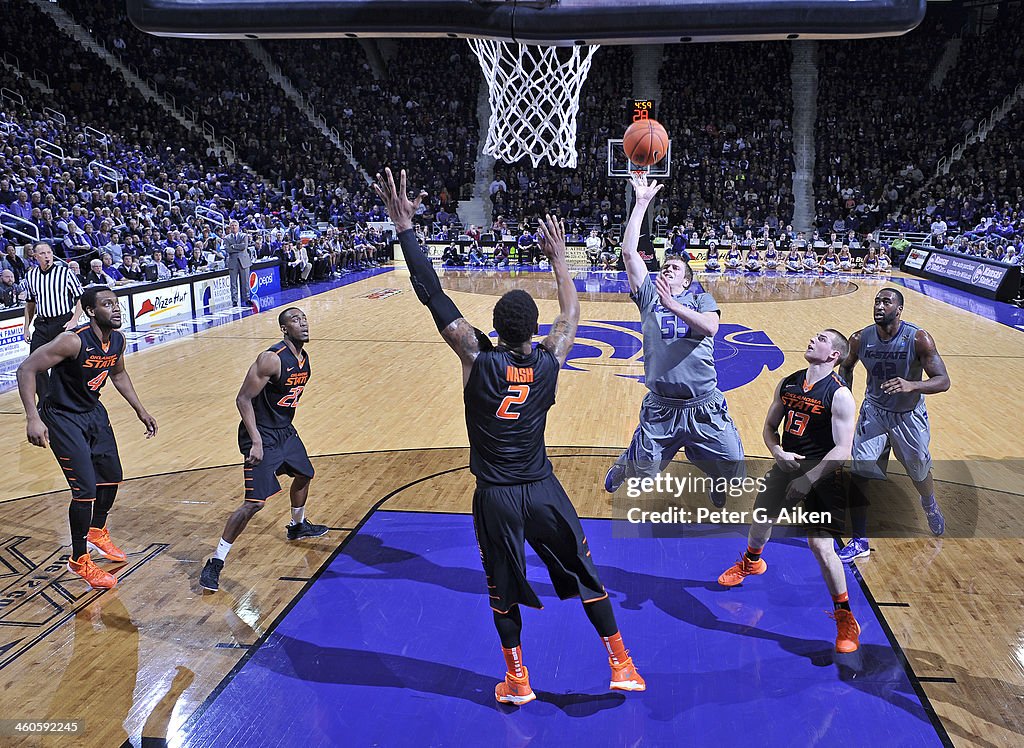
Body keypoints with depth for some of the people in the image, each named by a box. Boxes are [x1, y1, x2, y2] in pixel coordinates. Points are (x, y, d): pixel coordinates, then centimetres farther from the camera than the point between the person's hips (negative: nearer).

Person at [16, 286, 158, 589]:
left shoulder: (117, 340, -5)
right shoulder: (73, 341, -28)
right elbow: (26, 369, -26)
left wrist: (140, 410, 16)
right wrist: (33, 418, -32)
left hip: (93, 411, 8)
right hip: (63, 418, -8)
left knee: (112, 477, 16)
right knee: (86, 489, -11)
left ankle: (97, 533, 43)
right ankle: (79, 560, 8)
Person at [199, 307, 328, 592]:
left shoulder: (304, 358, 4)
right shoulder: (271, 359, -23)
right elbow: (243, 399, -22)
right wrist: (256, 440, -28)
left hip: (285, 431, 9)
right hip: (262, 436, -9)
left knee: (303, 475, 28)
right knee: (255, 502, -14)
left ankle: (297, 526, 55)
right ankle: (216, 562, -4)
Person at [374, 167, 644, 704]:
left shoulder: (477, 358, -13)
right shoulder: (549, 361, -7)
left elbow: (433, 297, -14)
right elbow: (572, 312, 13)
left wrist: (404, 227, -12)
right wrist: (559, 257, 23)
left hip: (495, 498, -1)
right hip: (543, 491, 2)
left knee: (503, 590, 18)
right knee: (586, 576, 18)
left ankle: (517, 680, 29)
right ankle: (622, 666, 27)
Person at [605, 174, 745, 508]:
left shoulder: (701, 299, 7)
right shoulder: (648, 295, 7)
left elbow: (710, 327, -15)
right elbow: (628, 251, -2)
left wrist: (672, 304, -22)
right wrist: (642, 203, -3)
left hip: (705, 407, 0)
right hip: (661, 407, 0)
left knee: (734, 469, 4)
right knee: (640, 470, 5)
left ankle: (721, 493, 40)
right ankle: (619, 471, 42)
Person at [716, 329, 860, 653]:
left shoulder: (840, 395, -17)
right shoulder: (787, 384, 1)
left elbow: (842, 450, -20)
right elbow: (769, 426, 9)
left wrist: (808, 479, -25)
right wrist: (778, 453, -11)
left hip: (821, 474, -6)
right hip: (787, 465, 6)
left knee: (820, 545, -14)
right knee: (760, 517, 23)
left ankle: (846, 618, 2)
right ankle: (751, 562, 57)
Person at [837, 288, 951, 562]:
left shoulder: (919, 339, -24)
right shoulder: (860, 339, -14)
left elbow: (943, 381, -25)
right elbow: (846, 367, 7)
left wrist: (911, 385, -44)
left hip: (908, 416, -1)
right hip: (874, 412, 2)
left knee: (919, 473, 18)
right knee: (858, 474, -8)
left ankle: (930, 505, 55)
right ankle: (860, 542, 4)